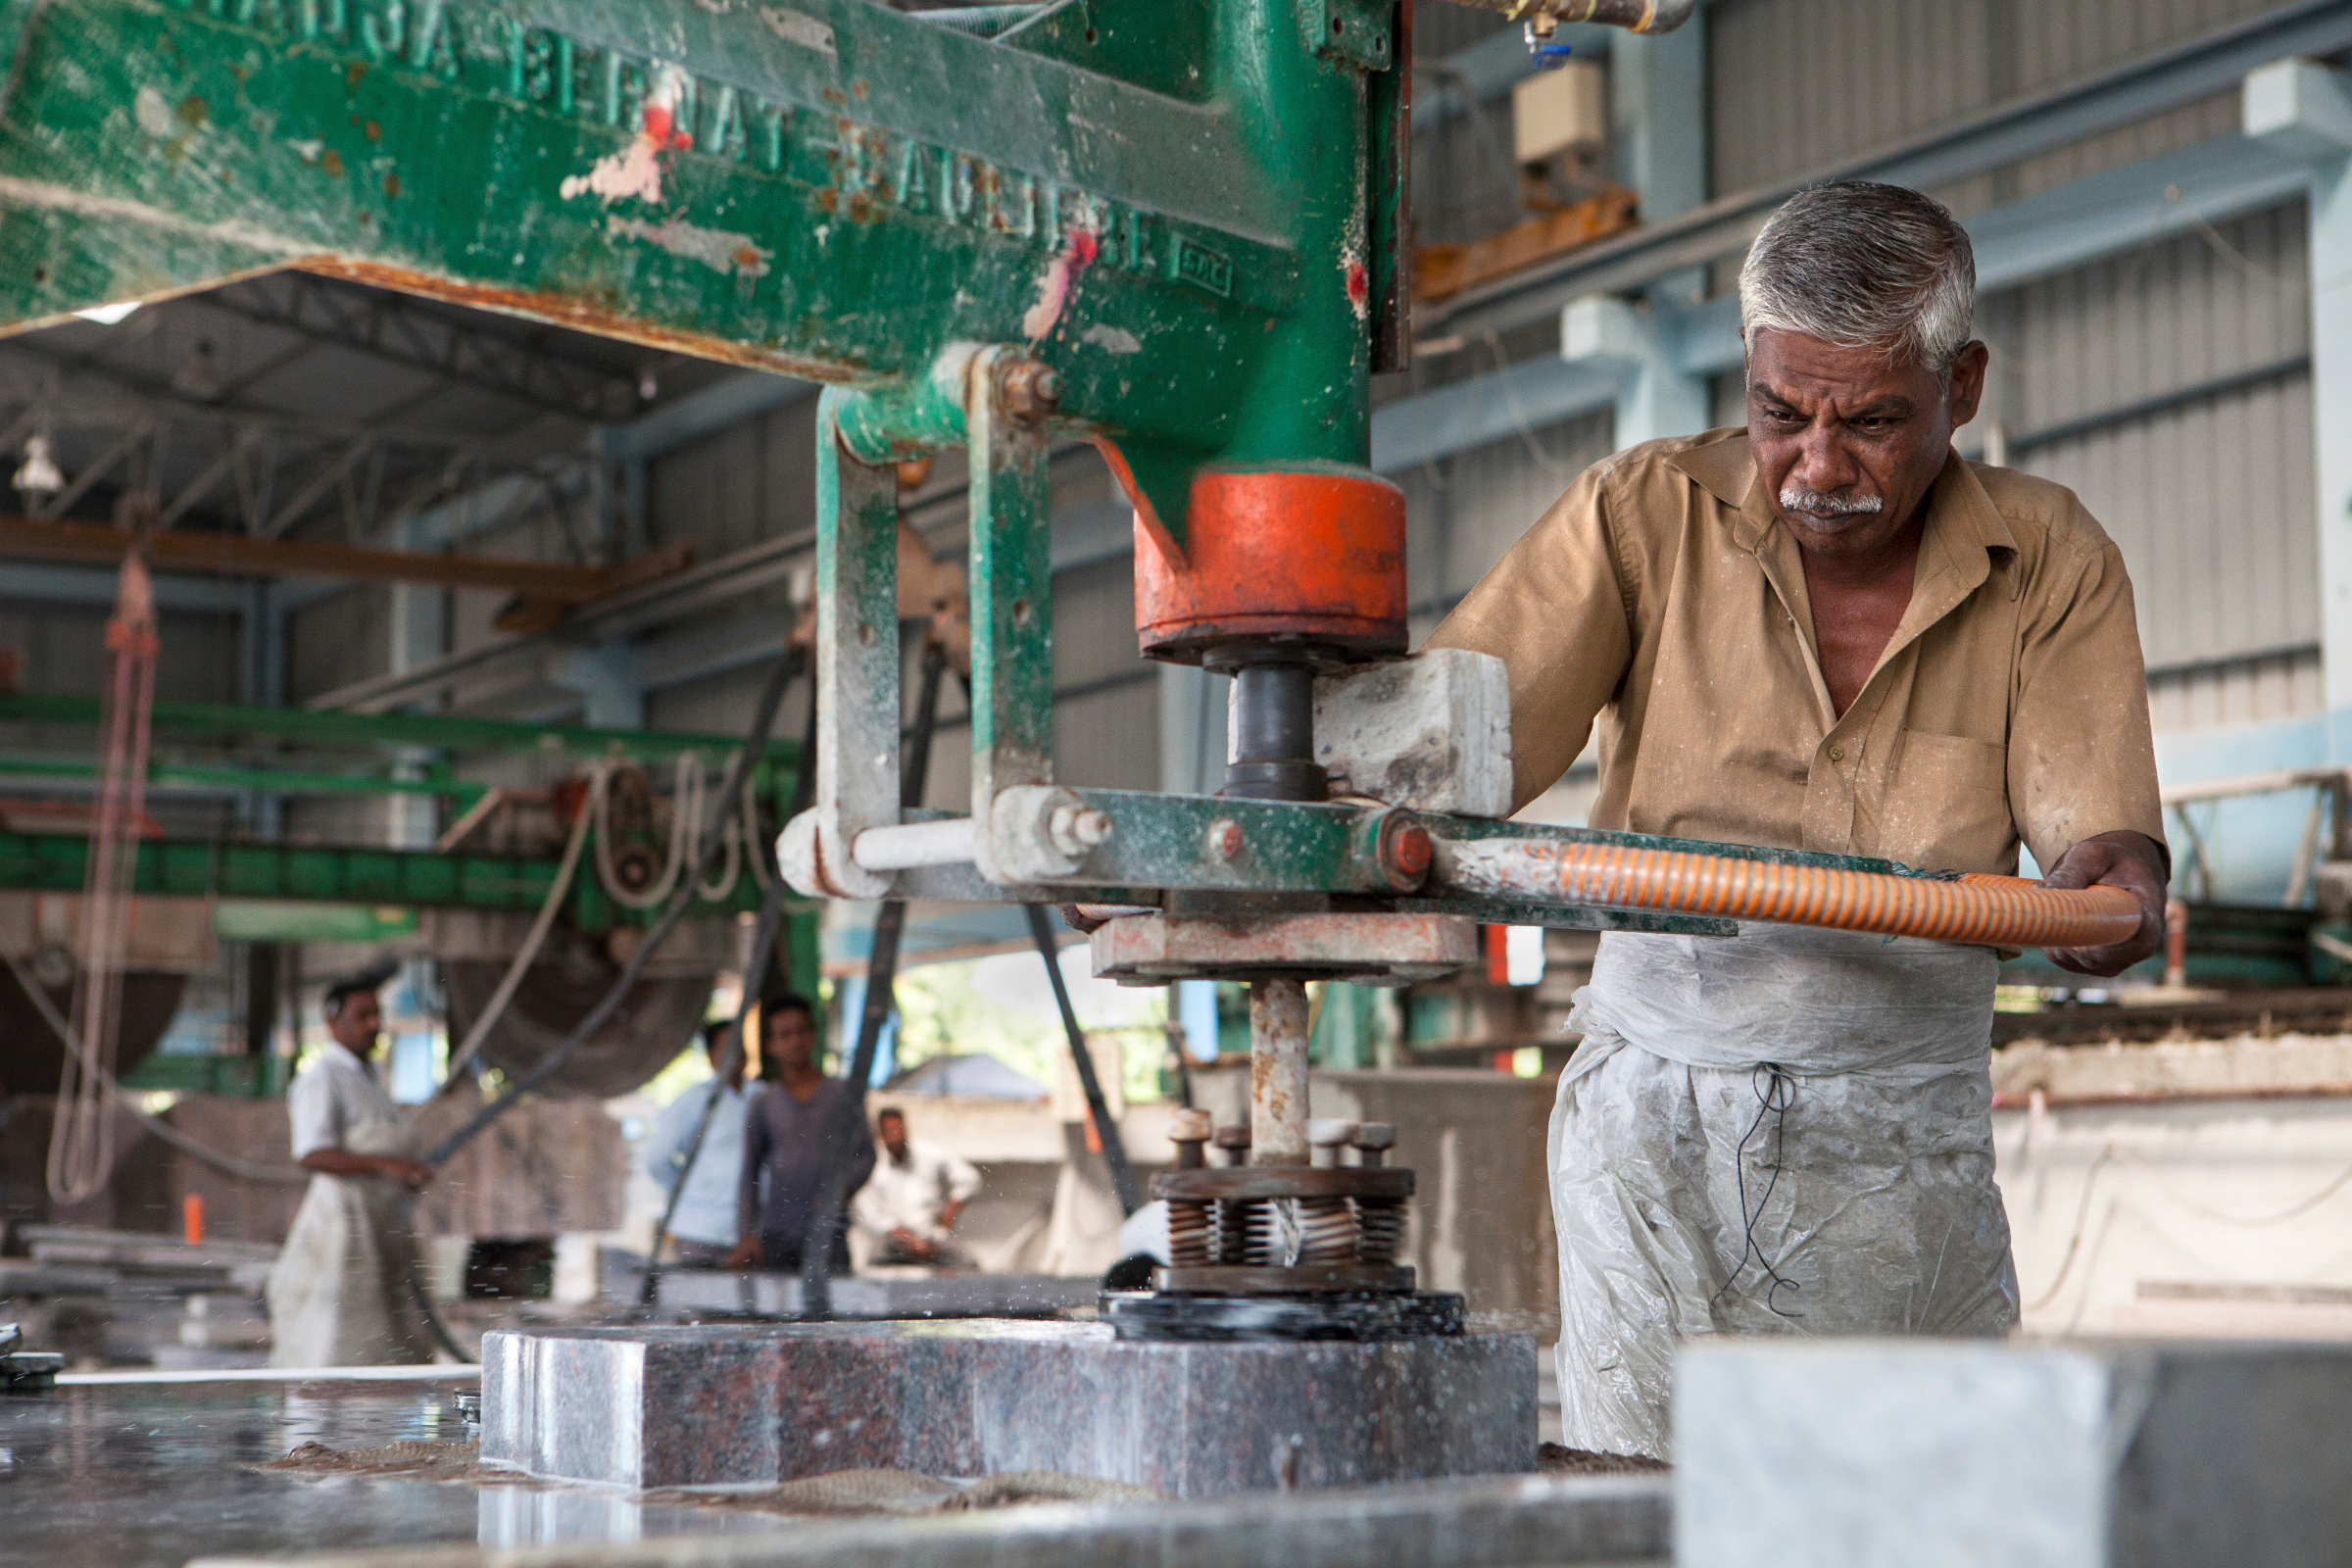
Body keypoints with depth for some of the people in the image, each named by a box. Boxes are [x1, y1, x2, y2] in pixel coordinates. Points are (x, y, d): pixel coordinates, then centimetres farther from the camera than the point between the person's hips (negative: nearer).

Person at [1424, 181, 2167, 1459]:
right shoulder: (1646, 512, -1)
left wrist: (2111, 877, -28)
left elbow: (2096, 823, -4)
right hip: (1654, 1113, 0)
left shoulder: (2051, 563, 3)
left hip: (1899, 1145, 1)